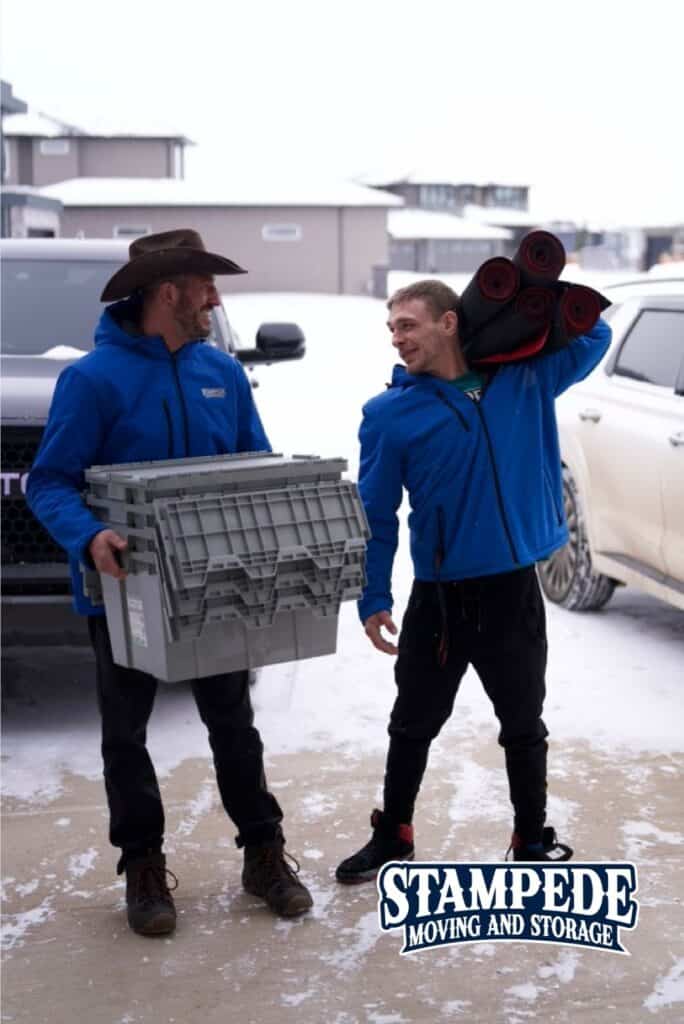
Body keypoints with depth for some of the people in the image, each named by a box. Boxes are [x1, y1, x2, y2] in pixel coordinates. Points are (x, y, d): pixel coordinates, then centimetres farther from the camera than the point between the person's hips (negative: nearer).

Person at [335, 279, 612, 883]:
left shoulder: (525, 380, 0)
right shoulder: (391, 414, -5)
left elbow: (594, 336, 12)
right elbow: (374, 514, -2)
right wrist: (373, 598, -6)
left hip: (516, 592, 1)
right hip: (439, 598, 0)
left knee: (524, 726, 15)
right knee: (413, 726, 14)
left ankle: (533, 841, 33)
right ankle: (393, 837, 33)